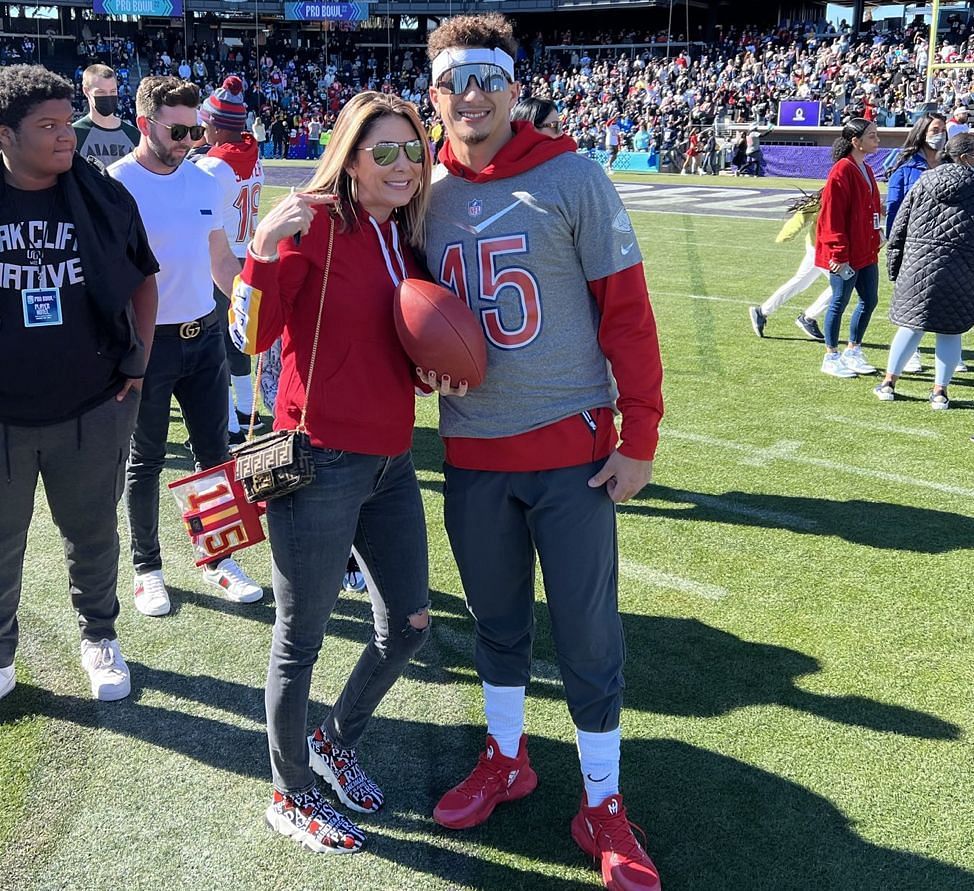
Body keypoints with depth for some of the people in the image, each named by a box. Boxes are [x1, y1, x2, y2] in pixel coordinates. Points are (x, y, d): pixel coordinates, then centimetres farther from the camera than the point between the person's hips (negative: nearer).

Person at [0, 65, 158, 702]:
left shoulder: (104, 197, -3)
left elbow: (142, 279, 10)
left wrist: (139, 360, 2)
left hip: (93, 407, 1)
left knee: (93, 535, 15)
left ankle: (99, 637, 38)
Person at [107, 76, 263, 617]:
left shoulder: (204, 182, 6)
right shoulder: (116, 185, -11)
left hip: (205, 334, 5)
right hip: (148, 342, -5)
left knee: (215, 452, 11)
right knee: (146, 460, 9)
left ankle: (218, 559, 26)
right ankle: (146, 568, 25)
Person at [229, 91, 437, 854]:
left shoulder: (407, 238, 10)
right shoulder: (316, 225, -11)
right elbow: (251, 336, -18)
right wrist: (264, 251, -31)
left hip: (391, 460, 8)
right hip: (320, 464, -7)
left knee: (409, 626, 16)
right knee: (301, 639, 7)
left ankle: (337, 742, 42)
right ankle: (291, 796, 29)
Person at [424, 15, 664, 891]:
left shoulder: (572, 177, -8)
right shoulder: (425, 194, 4)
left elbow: (626, 309, -9)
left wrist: (639, 440, -11)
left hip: (570, 445, -3)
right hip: (472, 454, 4)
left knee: (588, 631, 5)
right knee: (497, 618, 18)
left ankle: (602, 802, 24)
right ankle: (506, 758, 41)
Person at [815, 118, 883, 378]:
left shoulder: (865, 170, 14)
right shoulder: (842, 171, -15)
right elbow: (832, 216, -19)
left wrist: (874, 245, 13)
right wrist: (839, 254, -20)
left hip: (866, 251, 9)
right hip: (846, 255, -9)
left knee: (870, 300, 12)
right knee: (840, 301, 1)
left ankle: (853, 352, 25)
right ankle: (831, 358, 13)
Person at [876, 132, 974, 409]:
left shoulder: (924, 181, 7)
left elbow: (900, 224, 8)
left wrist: (894, 261, 14)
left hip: (917, 264, 3)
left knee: (911, 325, 13)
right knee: (949, 331, 7)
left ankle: (888, 383, 17)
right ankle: (939, 392, 11)